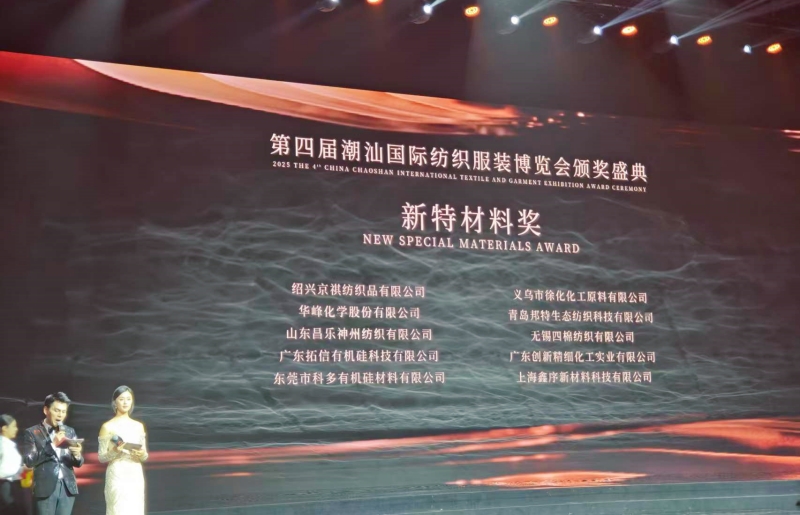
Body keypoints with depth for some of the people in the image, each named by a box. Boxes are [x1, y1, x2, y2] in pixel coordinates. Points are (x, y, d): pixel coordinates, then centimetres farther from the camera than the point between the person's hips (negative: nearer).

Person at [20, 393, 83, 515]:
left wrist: (77, 455, -13)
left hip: (67, 487, 3)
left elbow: (78, 463, 11)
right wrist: (52, 444, -19)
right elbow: (28, 461, -10)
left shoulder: (70, 432, 12)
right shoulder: (32, 432, 1)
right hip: (45, 488, -3)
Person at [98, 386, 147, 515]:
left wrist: (142, 454, -9)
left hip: (136, 476, 4)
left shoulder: (139, 426, 11)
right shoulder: (108, 426, -1)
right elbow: (101, 457, -1)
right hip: (117, 476, -4)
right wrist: (115, 451, -19)